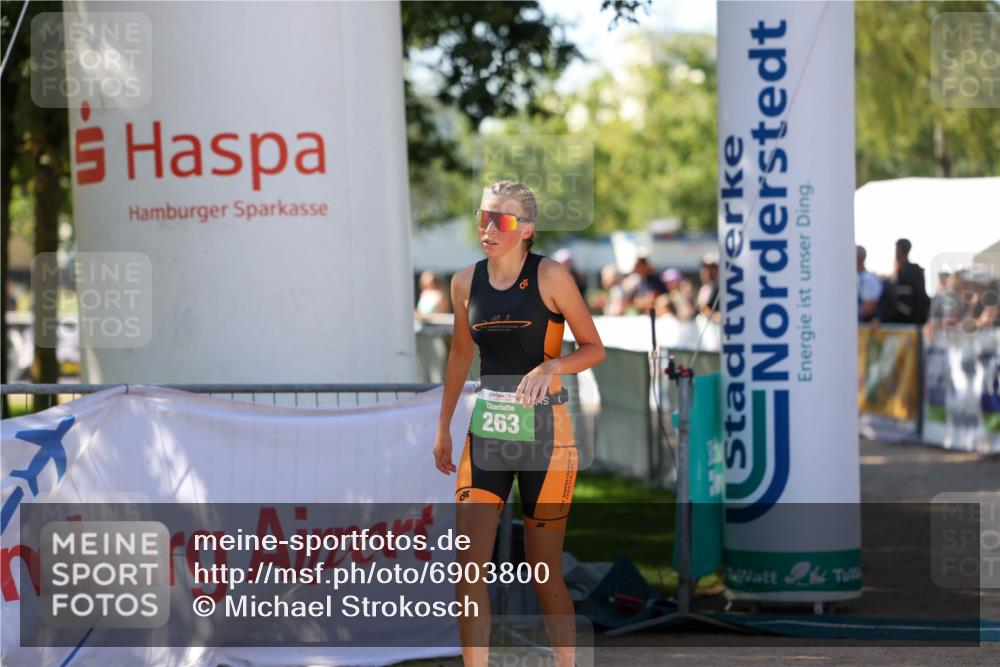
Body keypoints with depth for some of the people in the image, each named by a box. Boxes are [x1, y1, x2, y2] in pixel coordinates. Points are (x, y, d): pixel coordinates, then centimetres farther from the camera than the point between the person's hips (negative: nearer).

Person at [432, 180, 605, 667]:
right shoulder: (466, 282, 5)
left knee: (544, 571, 3)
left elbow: (594, 348, -2)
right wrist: (443, 426, 20)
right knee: (469, 566, -8)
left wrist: (552, 367, -21)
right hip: (486, 427, 4)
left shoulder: (550, 277, -7)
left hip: (544, 430, -4)